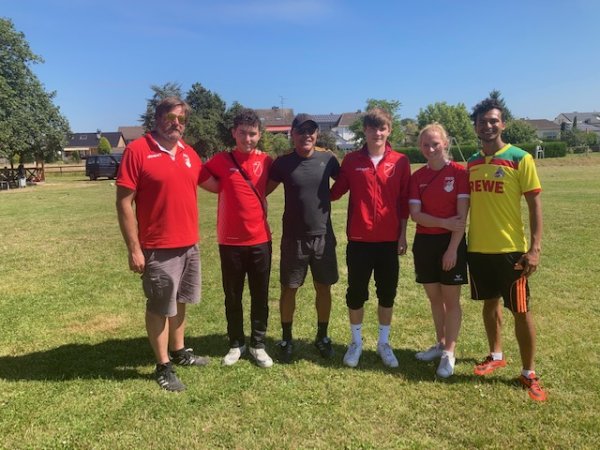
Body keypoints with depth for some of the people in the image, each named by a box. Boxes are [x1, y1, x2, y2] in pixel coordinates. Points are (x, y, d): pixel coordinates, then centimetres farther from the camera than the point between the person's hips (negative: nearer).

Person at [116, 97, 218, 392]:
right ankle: (163, 367, 21)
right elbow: (124, 202, -14)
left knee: (179, 301, 20)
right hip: (157, 247, -6)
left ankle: (178, 351, 37)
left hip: (189, 244, 6)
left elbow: (213, 184, 20)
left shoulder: (188, 153, 6)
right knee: (159, 307, 7)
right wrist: (134, 249, -16)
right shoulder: (137, 150, -12)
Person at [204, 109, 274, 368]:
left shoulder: (266, 162, 2)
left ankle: (258, 344, 24)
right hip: (230, 241, -1)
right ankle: (236, 344, 27)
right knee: (232, 297, 11)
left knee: (260, 296, 9)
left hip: (260, 240, 1)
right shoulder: (220, 161, -4)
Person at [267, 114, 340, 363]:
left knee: (324, 288, 10)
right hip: (293, 238, -1)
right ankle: (286, 338, 23)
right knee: (289, 288, 7)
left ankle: (322, 336, 28)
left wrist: (327, 196, 7)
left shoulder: (328, 159, -2)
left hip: (323, 236, 1)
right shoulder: (283, 163, -4)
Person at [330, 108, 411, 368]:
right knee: (356, 293, 9)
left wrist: (403, 235, 2)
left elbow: (404, 202, 3)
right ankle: (356, 342, 27)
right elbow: (335, 192, 8)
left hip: (389, 240, 1)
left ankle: (384, 343, 28)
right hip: (359, 240, 0)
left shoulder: (400, 162, 0)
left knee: (387, 294, 11)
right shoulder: (351, 161, 0)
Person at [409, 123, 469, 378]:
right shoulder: (417, 177, 3)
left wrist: (452, 248, -15)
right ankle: (440, 344, 32)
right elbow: (415, 214, -5)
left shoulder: (459, 172, -7)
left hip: (451, 242, -4)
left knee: (451, 299, 4)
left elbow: (462, 215, -11)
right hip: (424, 242, 4)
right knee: (434, 298, 15)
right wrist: (444, 223, -17)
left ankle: (449, 353, 14)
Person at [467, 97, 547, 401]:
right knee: (490, 303, 17)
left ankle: (529, 374, 17)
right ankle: (496, 356, 35)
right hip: (478, 249, 5)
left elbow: (535, 205, -7)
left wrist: (535, 248, -14)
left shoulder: (520, 159, -7)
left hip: (511, 249, -4)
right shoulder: (471, 163, 7)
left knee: (521, 311, 3)